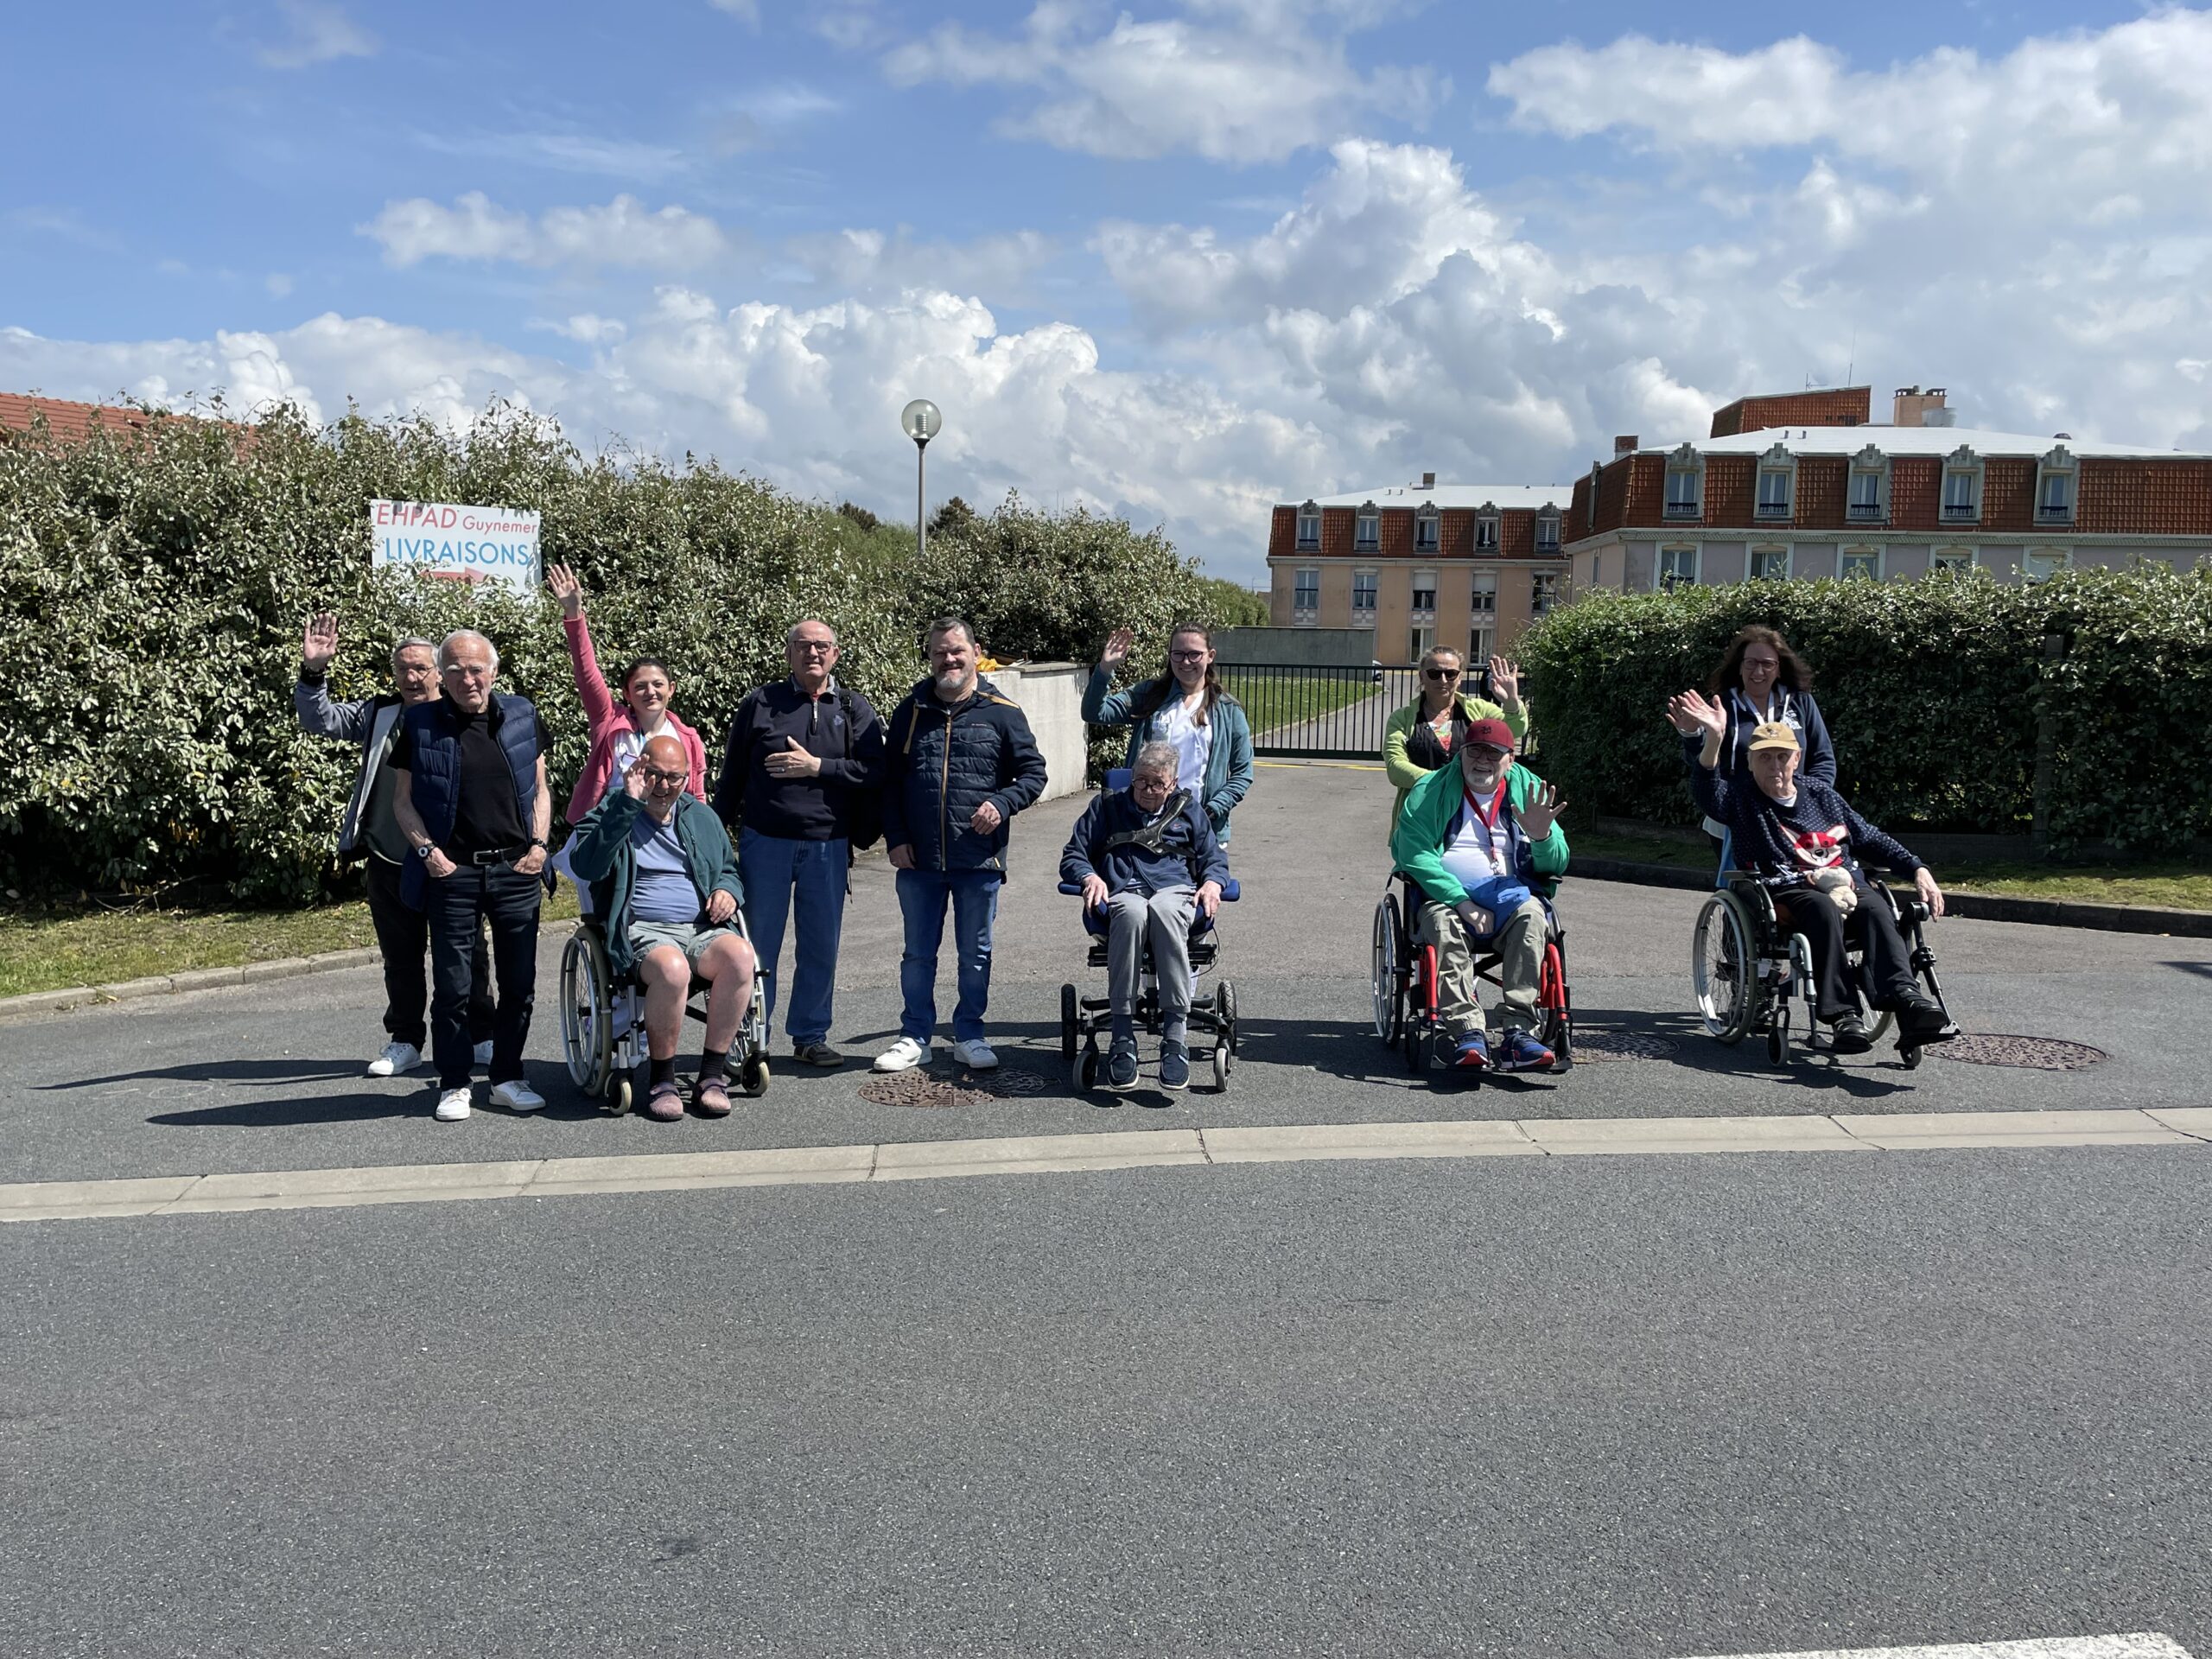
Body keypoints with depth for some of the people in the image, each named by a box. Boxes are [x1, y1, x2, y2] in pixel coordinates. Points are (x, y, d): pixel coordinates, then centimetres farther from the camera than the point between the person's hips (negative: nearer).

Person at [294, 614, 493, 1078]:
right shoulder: (378, 714, 8)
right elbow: (319, 720, 4)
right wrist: (313, 672, -12)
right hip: (388, 861, 4)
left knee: (465, 954, 6)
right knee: (400, 957, 14)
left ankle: (479, 1038, 20)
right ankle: (405, 1042, 27)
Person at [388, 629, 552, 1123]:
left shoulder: (522, 717, 8)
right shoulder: (421, 724, 2)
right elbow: (402, 799, 6)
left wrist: (538, 844, 1)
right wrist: (428, 850, -7)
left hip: (517, 870, 2)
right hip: (452, 873, -2)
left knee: (519, 983, 6)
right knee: (452, 985, 2)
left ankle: (507, 1078, 19)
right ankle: (453, 1085, 14)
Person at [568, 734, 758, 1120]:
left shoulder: (702, 818, 22)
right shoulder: (610, 814, 7)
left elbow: (730, 869, 32)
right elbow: (585, 866, -13)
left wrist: (728, 891, 6)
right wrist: (628, 805, -17)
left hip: (702, 928, 4)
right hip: (641, 931, -4)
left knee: (739, 954, -31)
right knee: (671, 967, -39)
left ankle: (712, 1074, -21)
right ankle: (661, 1080, -18)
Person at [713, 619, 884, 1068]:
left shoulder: (855, 710, 7)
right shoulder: (760, 703, 5)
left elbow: (874, 771, -5)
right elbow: (732, 774, 8)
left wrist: (817, 766, -12)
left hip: (827, 847, 1)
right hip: (765, 842, -1)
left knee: (821, 947, 7)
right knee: (758, 943, 4)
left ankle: (810, 1036, 20)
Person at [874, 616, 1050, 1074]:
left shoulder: (1002, 713, -1)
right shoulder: (910, 711, 6)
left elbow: (1033, 772, 3)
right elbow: (889, 781, 9)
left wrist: (1002, 804, -15)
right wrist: (895, 838, 0)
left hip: (980, 858, -2)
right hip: (918, 859, 2)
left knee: (975, 954, 9)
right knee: (918, 953, 11)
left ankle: (969, 1036, 23)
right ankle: (915, 1036, 22)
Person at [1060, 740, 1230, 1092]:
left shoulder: (1188, 809, 24)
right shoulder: (1107, 806, 22)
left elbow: (1215, 858, 22)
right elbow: (1072, 855, 18)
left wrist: (1212, 884, -1)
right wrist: (1090, 877, -5)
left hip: (1175, 891, 0)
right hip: (1122, 893, 0)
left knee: (1163, 910, -41)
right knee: (1132, 912, -41)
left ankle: (1176, 1034, -43)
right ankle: (1123, 1037, -41)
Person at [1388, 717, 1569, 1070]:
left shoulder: (1527, 789, 12)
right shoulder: (1430, 791, 5)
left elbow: (1556, 865, 9)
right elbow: (1415, 855, -9)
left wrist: (1542, 836, -16)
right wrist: (1463, 903, -22)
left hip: (1509, 891, 2)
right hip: (1445, 893, -1)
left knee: (1531, 914, -31)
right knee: (1444, 922, -35)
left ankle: (1518, 1032, -38)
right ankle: (1467, 1032, -43)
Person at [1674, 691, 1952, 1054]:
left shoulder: (1820, 793, 23)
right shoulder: (1741, 799, 9)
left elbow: (1870, 839, 28)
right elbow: (1708, 791, -16)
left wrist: (1918, 869, 17)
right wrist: (1713, 739, -34)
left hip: (1846, 884, 4)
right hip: (1784, 892, -4)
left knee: (1875, 909, -29)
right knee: (1824, 908, -36)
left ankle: (1906, 997, -47)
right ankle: (1841, 1014, -44)